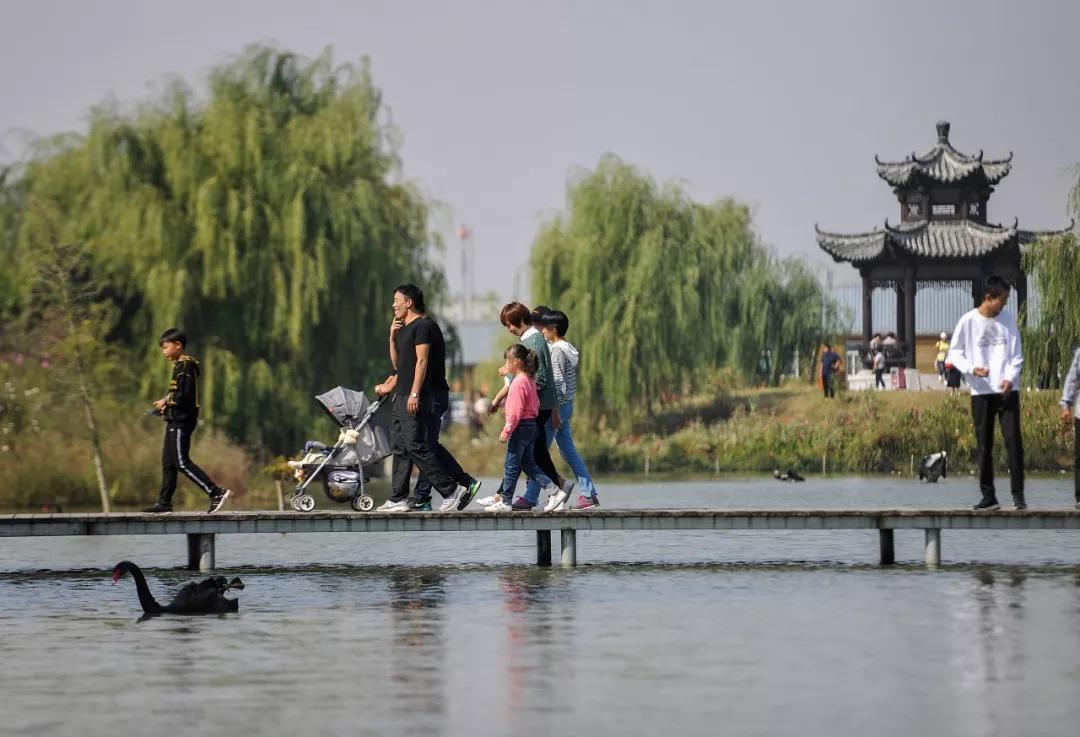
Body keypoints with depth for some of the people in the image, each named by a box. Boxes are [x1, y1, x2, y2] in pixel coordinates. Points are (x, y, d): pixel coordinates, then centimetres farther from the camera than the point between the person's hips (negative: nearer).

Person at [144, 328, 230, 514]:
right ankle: (164, 503, 12)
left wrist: (166, 401, -9)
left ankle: (216, 492, -13)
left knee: (182, 462, -11)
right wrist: (166, 404, 6)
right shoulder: (181, 365, 17)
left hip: (181, 421, -10)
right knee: (168, 463, 10)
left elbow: (184, 395, -22)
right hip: (176, 421, 10)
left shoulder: (185, 365, -14)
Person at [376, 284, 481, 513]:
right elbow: (398, 364, 27)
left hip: (423, 398, -11)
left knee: (417, 446, -14)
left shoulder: (423, 326, -9)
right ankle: (398, 499, 12)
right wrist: (392, 337, 15)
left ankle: (452, 491, -11)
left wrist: (414, 393, -24)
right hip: (403, 398, 11)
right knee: (400, 447, 10)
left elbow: (422, 361, -18)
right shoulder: (404, 329, 21)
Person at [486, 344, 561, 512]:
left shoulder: (518, 382, -17)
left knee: (511, 464, -2)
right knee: (528, 464, 14)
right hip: (532, 425, 10)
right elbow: (535, 405, 19)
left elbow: (516, 411, -21)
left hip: (521, 426, -10)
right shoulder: (529, 380, 13)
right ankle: (552, 488, 6)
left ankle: (505, 501, 2)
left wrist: (506, 431, -19)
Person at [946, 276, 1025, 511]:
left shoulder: (1007, 319, 4)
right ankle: (988, 495, 9)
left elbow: (1017, 354, 7)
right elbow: (954, 352, 3)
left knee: (1014, 441, -7)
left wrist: (1010, 378, -10)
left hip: (1007, 391, 1)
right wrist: (971, 368, -15)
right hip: (981, 392, -1)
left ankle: (1018, 494, -5)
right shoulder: (969, 321, -3)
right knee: (984, 445, 3)